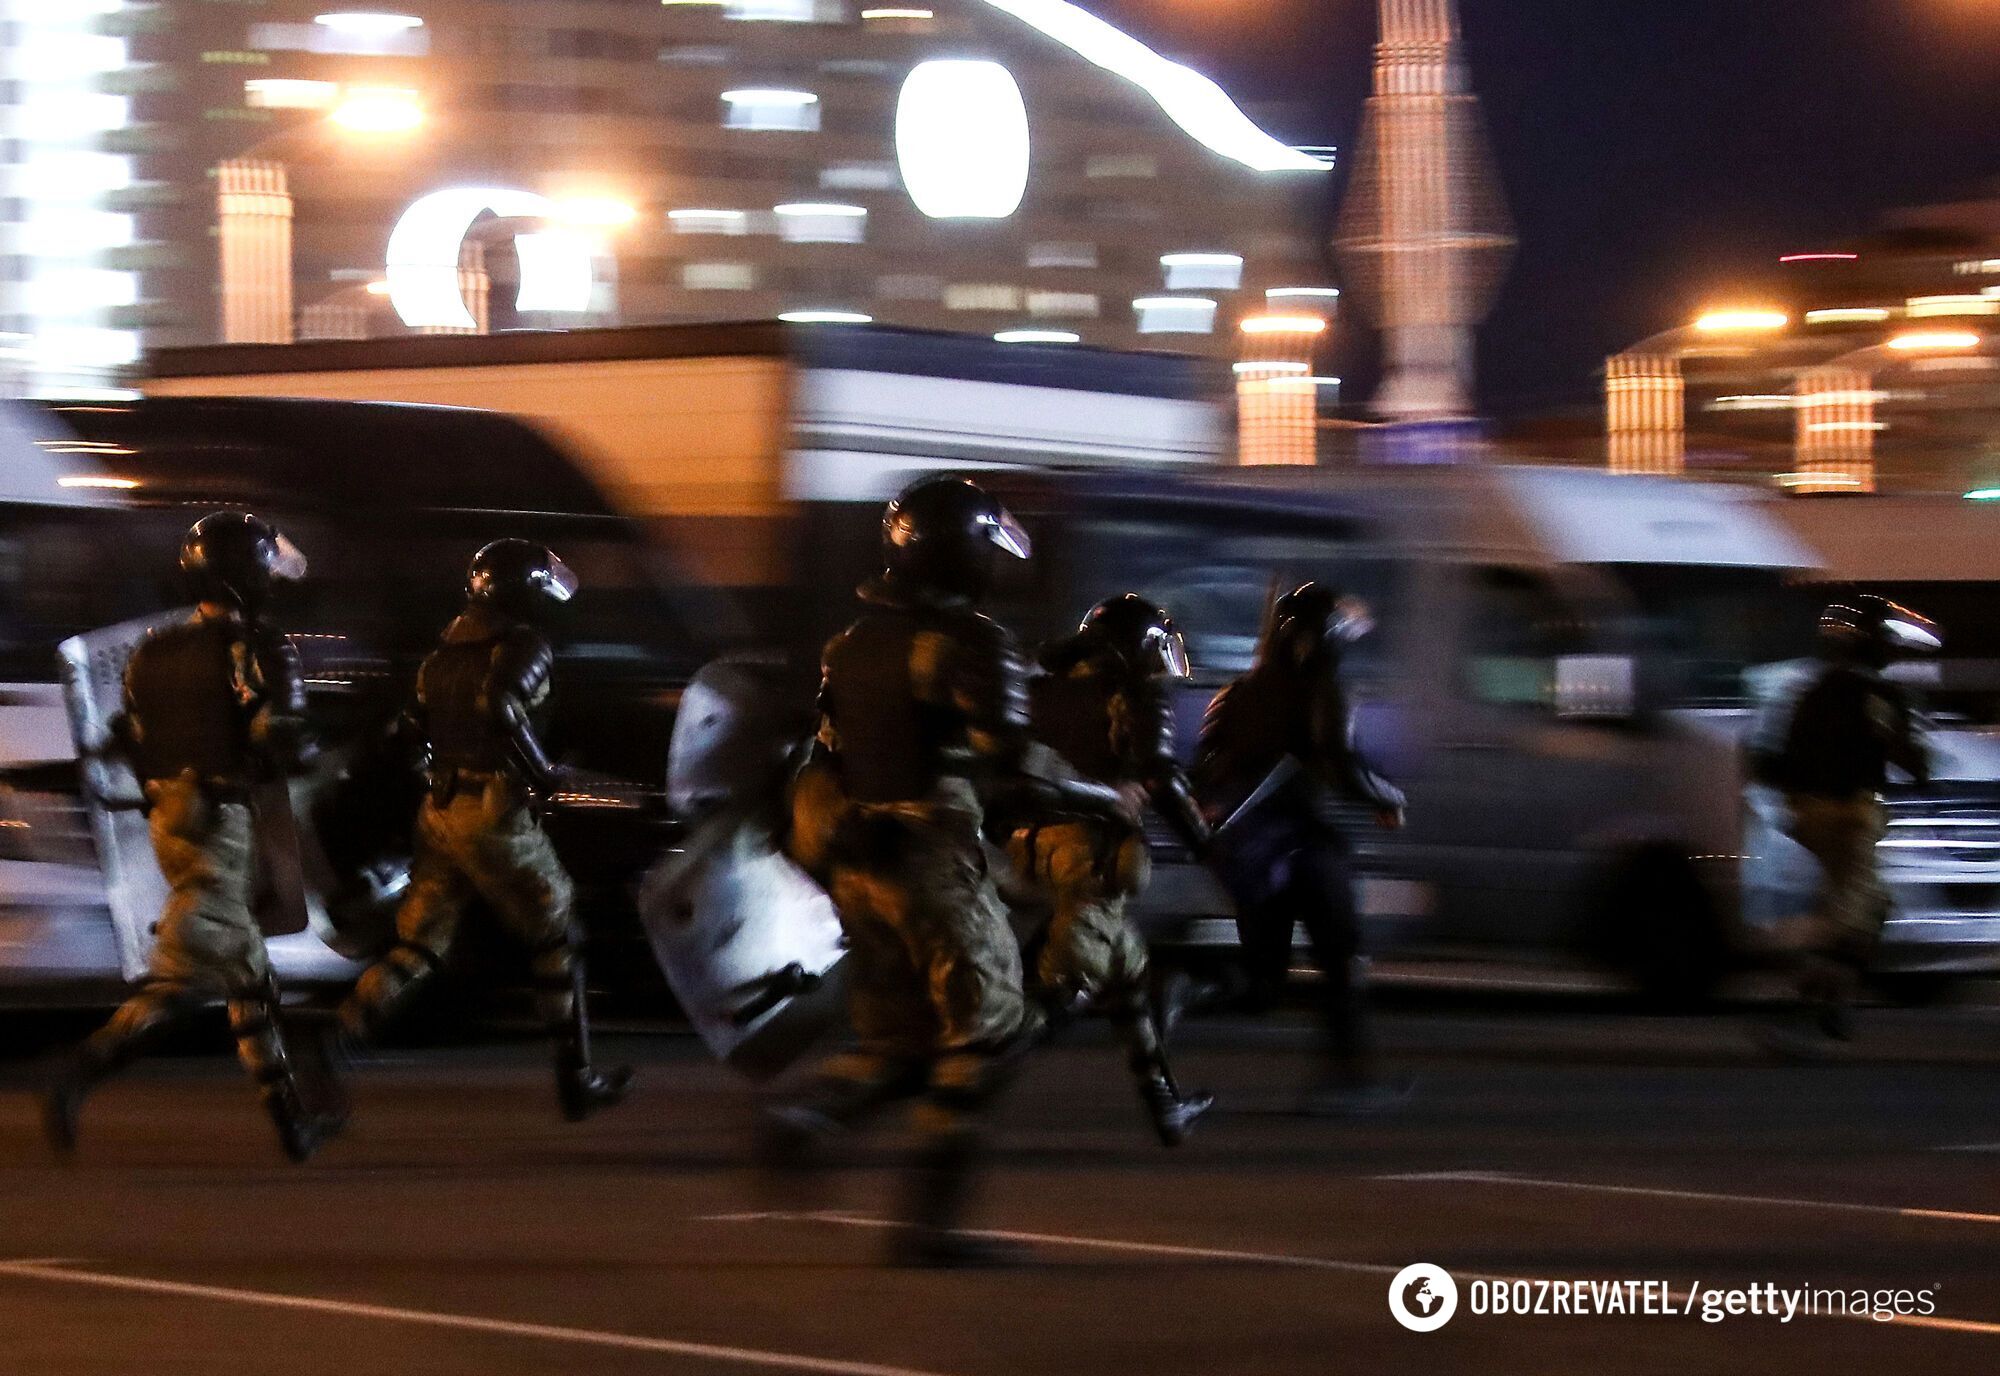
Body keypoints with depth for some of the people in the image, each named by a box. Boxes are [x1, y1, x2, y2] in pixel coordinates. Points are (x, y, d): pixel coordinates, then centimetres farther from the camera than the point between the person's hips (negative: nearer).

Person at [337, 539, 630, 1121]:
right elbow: (501, 703, -28)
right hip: (497, 814, -6)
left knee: (418, 948, 9)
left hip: (439, 810, 6)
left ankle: (335, 1039, -11)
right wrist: (541, 772, -17)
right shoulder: (524, 647, -9)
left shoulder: (445, 650, 13)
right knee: (556, 946, 11)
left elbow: (417, 729, 15)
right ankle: (577, 1082, 17)